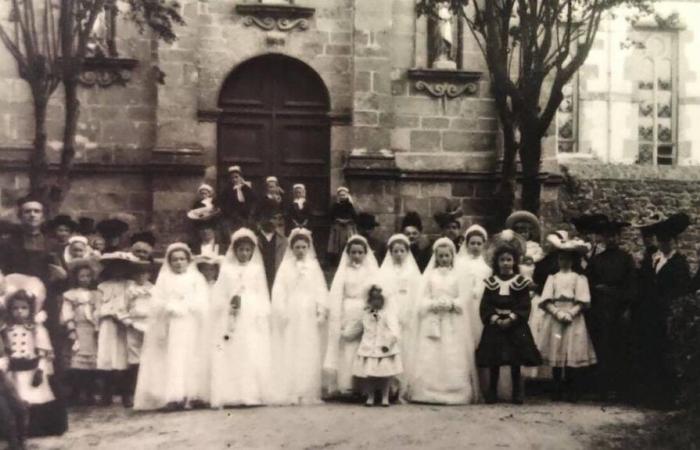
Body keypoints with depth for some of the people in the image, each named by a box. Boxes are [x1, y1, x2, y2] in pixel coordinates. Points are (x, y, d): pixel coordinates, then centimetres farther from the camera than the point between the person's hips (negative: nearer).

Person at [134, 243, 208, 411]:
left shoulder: (196, 278, 10)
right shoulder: (164, 279, 14)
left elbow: (200, 304, -1)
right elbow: (157, 303, 4)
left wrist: (177, 306, -7)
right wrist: (171, 307, -11)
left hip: (190, 326, -1)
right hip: (170, 326, 1)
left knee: (190, 359, -3)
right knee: (172, 359, -8)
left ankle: (192, 395, -3)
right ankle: (173, 396, -13)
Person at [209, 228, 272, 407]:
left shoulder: (257, 269, 10)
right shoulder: (227, 270, 8)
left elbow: (262, 296, 7)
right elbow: (219, 297, 5)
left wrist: (263, 318, -3)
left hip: (252, 319, 0)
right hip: (232, 319, 0)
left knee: (254, 356, -6)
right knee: (232, 357, -5)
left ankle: (252, 394, -5)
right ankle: (232, 395, -5)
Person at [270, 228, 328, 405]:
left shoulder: (314, 266, 9)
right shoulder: (285, 266, 6)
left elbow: (320, 290, 4)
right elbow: (279, 291, 0)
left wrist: (322, 310, -7)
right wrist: (281, 311, -11)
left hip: (309, 315, 1)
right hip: (290, 314, -1)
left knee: (309, 355, 0)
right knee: (288, 355, -3)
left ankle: (308, 393, 4)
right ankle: (288, 393, -1)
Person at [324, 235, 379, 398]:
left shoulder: (373, 271, 10)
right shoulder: (343, 271, 7)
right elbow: (336, 298, 1)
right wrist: (337, 322, -8)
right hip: (347, 317, -1)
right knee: (346, 352, -4)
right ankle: (345, 386, 0)